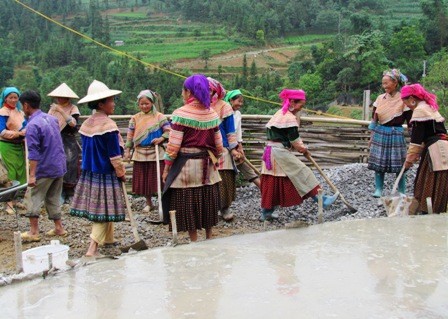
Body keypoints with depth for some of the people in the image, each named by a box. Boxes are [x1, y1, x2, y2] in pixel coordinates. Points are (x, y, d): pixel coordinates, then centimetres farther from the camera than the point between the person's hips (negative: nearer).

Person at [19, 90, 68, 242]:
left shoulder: (32, 125, -17)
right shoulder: (51, 118, 8)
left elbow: (33, 153, -22)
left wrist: (32, 175, -21)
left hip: (44, 169, -8)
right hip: (60, 166, 8)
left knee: (34, 199, 3)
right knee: (53, 198, 16)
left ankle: (34, 232, 5)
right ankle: (59, 228, 20)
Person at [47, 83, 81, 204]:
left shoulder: (73, 108, -6)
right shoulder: (53, 108, 7)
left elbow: (73, 123, -23)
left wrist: (61, 110, -27)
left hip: (69, 144, -4)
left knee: (69, 168, -2)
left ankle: (70, 194, 8)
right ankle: (60, 193, 12)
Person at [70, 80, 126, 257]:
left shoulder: (85, 124, 5)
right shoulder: (108, 125, -18)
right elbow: (114, 155, -16)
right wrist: (121, 173, -5)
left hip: (88, 173, 8)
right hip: (105, 174, -8)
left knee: (98, 208, 20)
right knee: (105, 210, -3)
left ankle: (108, 239, 36)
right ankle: (93, 249, -8)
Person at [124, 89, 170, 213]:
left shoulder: (159, 117, -3)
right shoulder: (135, 118, 6)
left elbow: (168, 131, -5)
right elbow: (130, 136, 7)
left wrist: (161, 138, -22)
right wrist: (127, 151, 2)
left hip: (156, 153, -3)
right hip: (140, 154, 3)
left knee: (157, 178, -1)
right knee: (143, 179, 8)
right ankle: (148, 203, 23)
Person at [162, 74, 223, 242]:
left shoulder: (181, 114, -12)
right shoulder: (212, 114, 5)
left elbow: (173, 145, -13)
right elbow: (218, 143, 8)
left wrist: (166, 168, -6)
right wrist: (215, 160, 21)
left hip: (186, 164, -5)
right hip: (207, 165, 6)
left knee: (188, 203, 5)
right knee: (207, 201, 17)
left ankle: (194, 241, 11)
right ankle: (209, 238, 28)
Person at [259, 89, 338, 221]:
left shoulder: (280, 113, 17)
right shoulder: (289, 117, -14)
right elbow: (294, 140, -13)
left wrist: (300, 146, 6)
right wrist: (303, 149, 5)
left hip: (271, 151, 10)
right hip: (281, 152, -10)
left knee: (272, 183, 11)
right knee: (303, 172, -5)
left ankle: (266, 212, 16)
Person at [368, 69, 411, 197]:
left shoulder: (403, 100, -7)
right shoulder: (380, 98, 4)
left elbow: (409, 121, -3)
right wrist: (372, 136, 13)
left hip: (396, 135, -3)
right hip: (380, 134, 4)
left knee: (399, 164, 2)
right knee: (378, 163, 4)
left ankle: (402, 192, 15)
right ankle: (378, 189, 15)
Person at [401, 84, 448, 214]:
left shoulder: (420, 110, -9)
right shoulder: (429, 107, 21)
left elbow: (416, 139, -12)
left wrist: (409, 159, -4)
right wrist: (416, 155, 19)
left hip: (437, 151, -10)